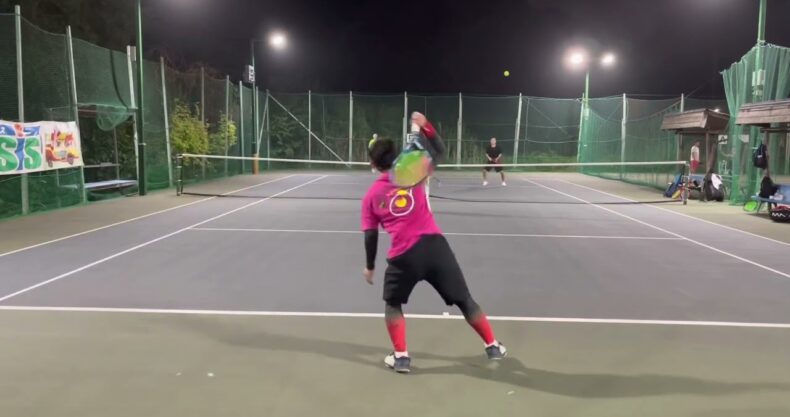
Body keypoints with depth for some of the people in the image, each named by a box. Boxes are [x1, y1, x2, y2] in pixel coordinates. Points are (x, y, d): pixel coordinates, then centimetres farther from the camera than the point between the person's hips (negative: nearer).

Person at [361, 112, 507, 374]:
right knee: (464, 300, 15)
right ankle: (493, 346, 27)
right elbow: (439, 151, 18)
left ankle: (401, 357, 18)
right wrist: (425, 126, 11)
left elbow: (371, 236, 8)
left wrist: (369, 266, 20)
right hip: (434, 245, 1)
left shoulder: (371, 196, 9)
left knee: (393, 303, 25)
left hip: (402, 256, -1)